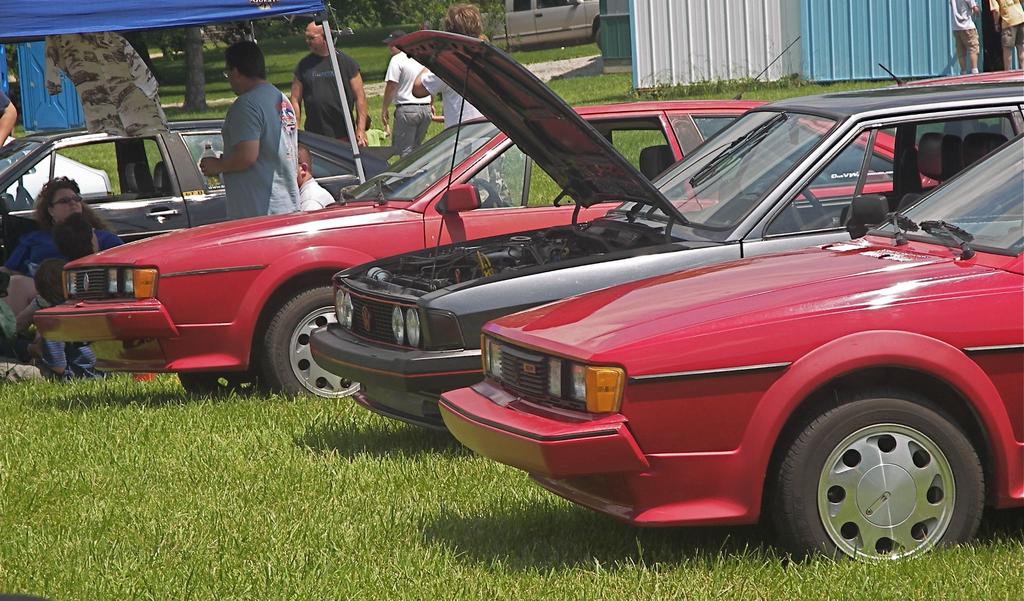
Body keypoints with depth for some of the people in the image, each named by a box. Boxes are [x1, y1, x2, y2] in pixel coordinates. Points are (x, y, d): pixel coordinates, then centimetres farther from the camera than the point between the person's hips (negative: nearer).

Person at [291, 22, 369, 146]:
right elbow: (295, 100, 8)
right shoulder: (304, 65, 8)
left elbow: (360, 97, 1)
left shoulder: (346, 61, 2)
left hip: (343, 135, -2)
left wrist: (361, 129, -6)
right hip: (314, 135, 2)